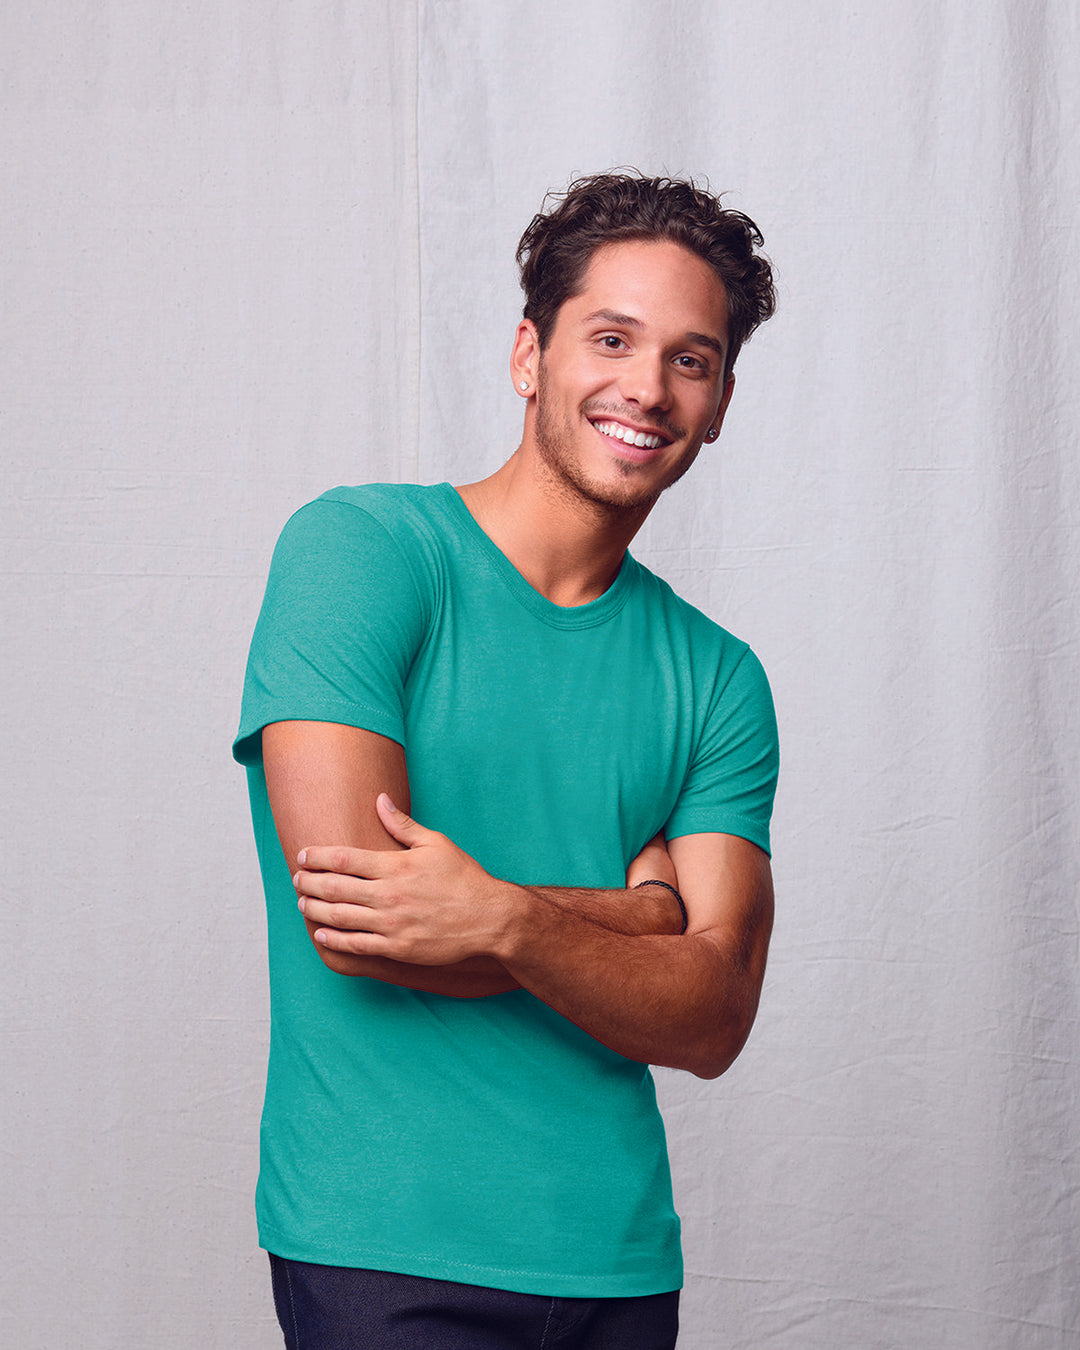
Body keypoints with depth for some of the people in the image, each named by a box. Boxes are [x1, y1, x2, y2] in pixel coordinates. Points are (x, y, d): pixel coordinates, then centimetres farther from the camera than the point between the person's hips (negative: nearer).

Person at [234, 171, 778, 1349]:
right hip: (387, 1250, -5)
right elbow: (349, 918, -17)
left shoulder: (717, 678, 6)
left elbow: (712, 1023, -4)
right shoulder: (357, 548, -8)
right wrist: (640, 916, -7)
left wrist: (510, 919, -22)